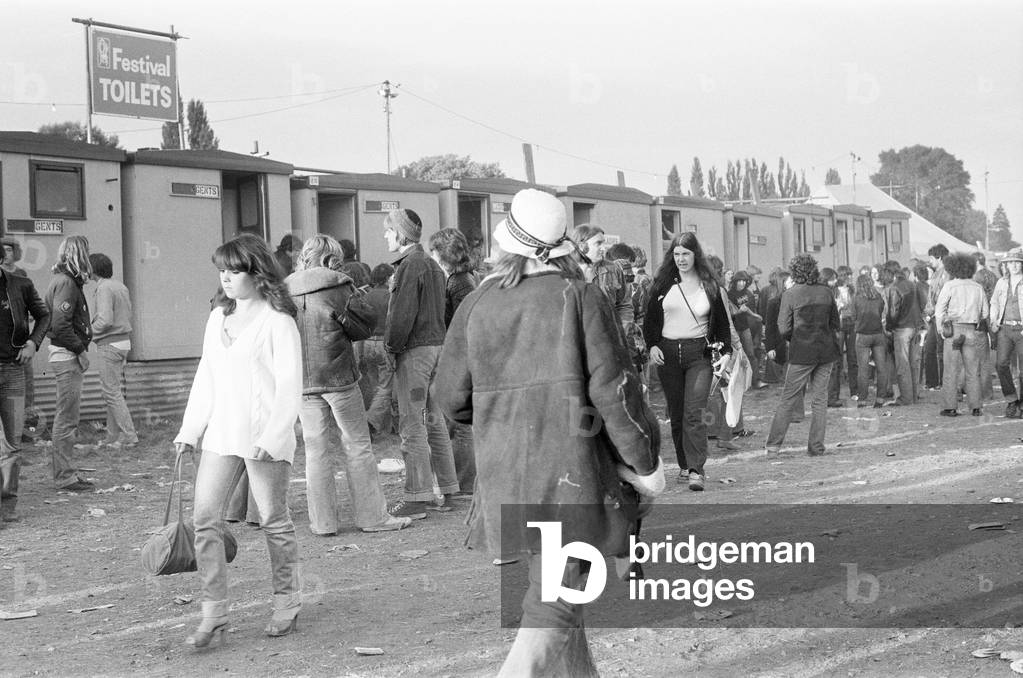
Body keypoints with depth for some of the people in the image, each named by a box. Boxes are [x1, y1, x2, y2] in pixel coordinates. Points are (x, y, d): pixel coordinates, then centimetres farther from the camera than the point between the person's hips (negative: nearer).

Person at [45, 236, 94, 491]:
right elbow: (60, 326, -23)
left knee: (66, 417, 14)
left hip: (67, 355, 10)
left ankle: (64, 472, 21)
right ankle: (64, 475, -1)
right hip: (67, 355, -10)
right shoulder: (66, 283, -15)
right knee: (67, 418, -5)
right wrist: (80, 350, -15)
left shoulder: (65, 280, 15)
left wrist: (80, 348, 13)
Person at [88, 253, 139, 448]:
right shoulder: (120, 286, 13)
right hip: (124, 340, 9)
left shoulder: (104, 288, -15)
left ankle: (129, 436, -5)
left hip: (110, 344, -9)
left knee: (112, 392, -5)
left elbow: (105, 320, -24)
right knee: (113, 390, 14)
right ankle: (113, 437, 17)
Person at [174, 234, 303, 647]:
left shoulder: (277, 320, -8)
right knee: (205, 518, -2)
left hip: (263, 437, -6)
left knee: (274, 520, 5)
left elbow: (289, 386, -11)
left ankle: (287, 604, 22)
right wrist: (190, 430, 13)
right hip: (220, 434, 6)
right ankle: (214, 612, 3)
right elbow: (205, 378, 17)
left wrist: (271, 437, -18)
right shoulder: (218, 318, 12)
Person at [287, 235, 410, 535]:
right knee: (357, 445, 6)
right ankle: (372, 516, 10)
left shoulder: (285, 290, 5)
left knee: (315, 448, 8)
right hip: (338, 375, -4)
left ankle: (322, 521, 9)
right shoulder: (338, 285, -7)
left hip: (302, 380, 4)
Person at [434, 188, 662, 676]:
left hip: (503, 472, 5)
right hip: (570, 467, -4)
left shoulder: (475, 305, 4)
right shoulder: (579, 298, -6)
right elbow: (613, 388, -10)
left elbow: (451, 396, 8)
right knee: (552, 605, -2)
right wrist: (646, 461, 0)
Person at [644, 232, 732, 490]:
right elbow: (650, 319, 10)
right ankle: (684, 465, 18)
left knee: (694, 413, -13)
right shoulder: (662, 283, 6)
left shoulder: (710, 285, 4)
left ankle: (696, 470, -16)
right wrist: (652, 345, -5)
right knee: (676, 414, 7)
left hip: (699, 353, -2)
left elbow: (722, 323, 10)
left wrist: (726, 352, 0)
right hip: (668, 353, 2)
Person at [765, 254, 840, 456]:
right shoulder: (826, 292, 2)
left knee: (788, 399, 4)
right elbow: (836, 324, 8)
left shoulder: (790, 295, -8)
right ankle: (816, 446, 10)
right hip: (826, 350, 3)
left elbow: (783, 329, -9)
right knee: (819, 398, 10)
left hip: (802, 351, -3)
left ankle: (774, 443, 4)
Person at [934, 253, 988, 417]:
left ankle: (951, 407, 0)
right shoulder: (978, 288, 7)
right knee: (973, 371, 8)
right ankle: (975, 407, 7)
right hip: (971, 331, 3)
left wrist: (942, 329, 4)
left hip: (953, 329, -3)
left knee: (951, 370, 1)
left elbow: (939, 310, -6)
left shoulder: (949, 286, -4)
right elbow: (985, 313, 10)